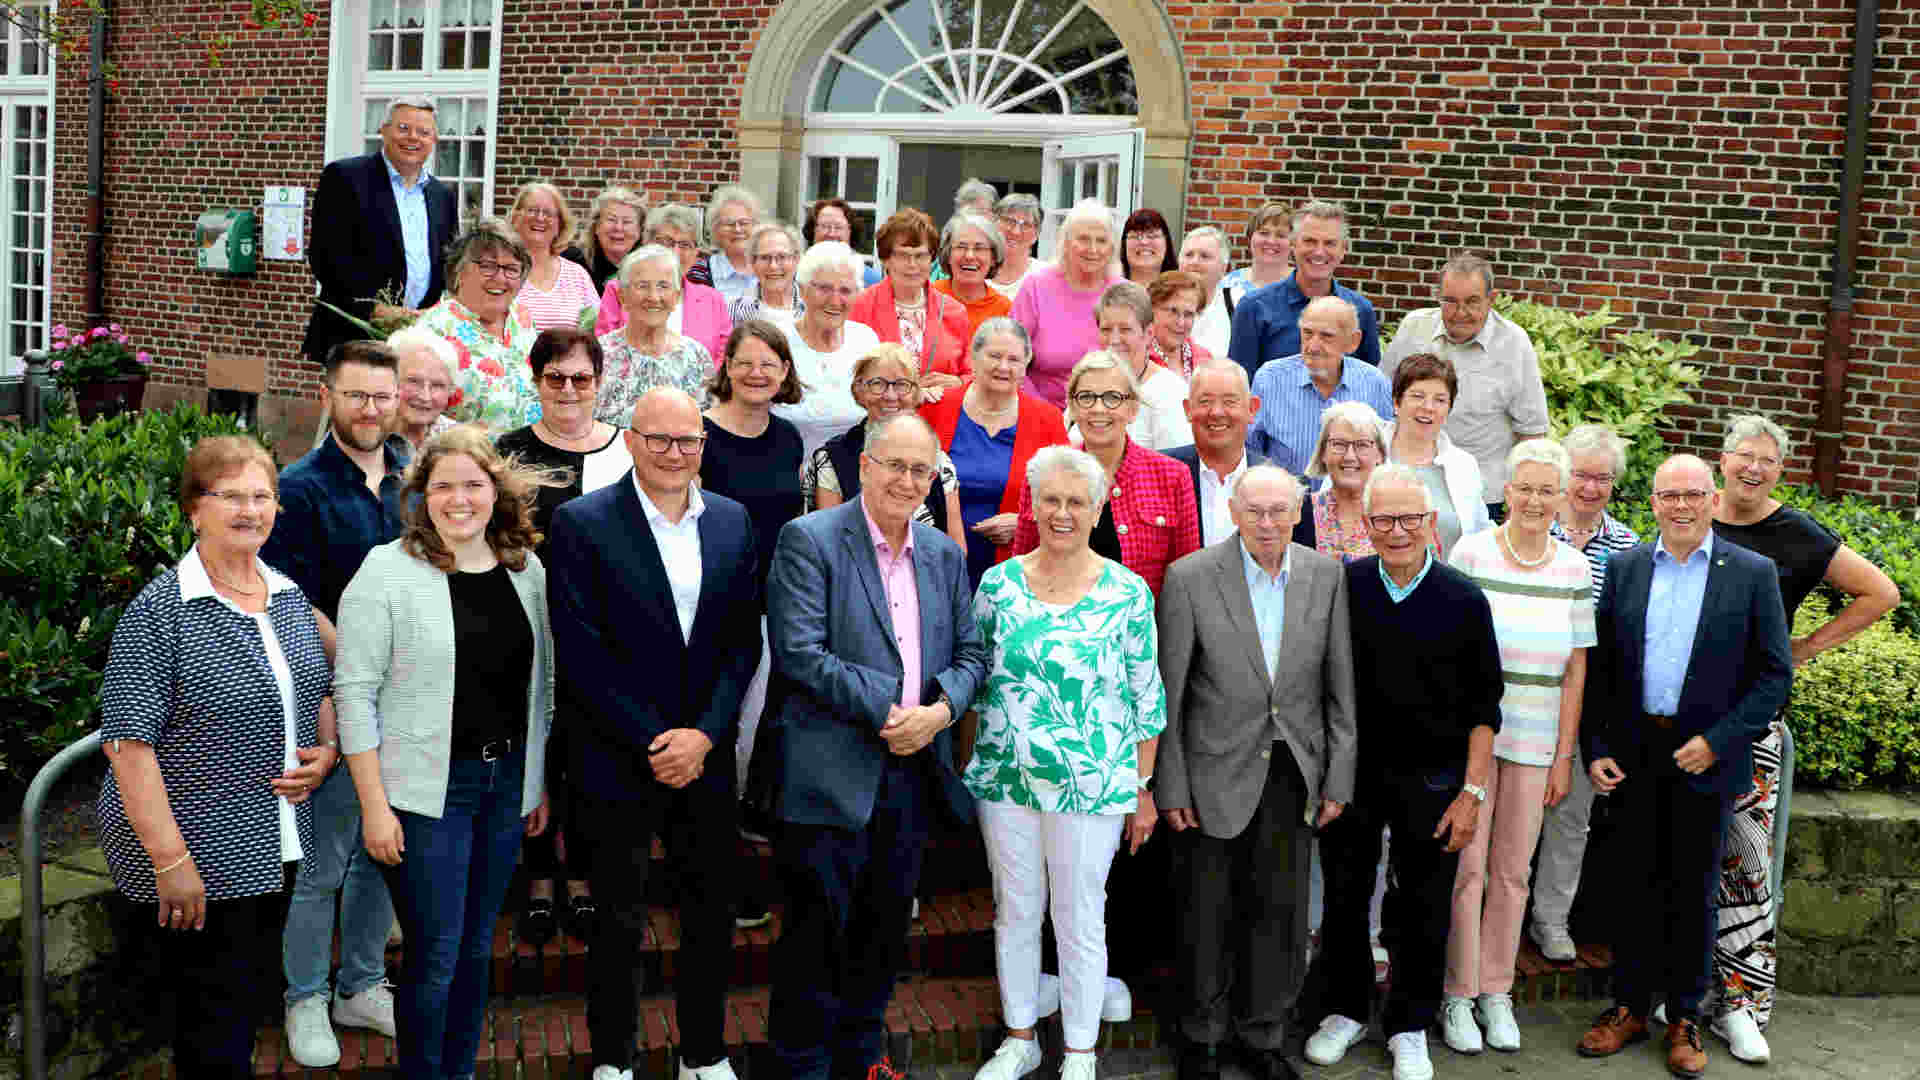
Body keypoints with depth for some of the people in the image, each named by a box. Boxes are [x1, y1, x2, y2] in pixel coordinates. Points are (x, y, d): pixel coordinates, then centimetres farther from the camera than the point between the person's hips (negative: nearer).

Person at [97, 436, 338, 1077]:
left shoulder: (290, 600, 8)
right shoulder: (159, 612, -14)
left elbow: (322, 693, 23)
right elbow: (128, 742, -18)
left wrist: (326, 753, 1)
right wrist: (171, 861, -21)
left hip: (273, 853, 7)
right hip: (197, 863, -7)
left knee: (246, 1012, 17)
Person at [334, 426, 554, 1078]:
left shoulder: (525, 571, 7)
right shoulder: (388, 571, -8)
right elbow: (355, 692, -10)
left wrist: (541, 782, 12)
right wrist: (374, 805, -13)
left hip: (507, 783, 5)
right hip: (427, 791, -5)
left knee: (476, 948, 14)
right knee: (435, 957, -2)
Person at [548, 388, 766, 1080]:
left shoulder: (733, 522, 5)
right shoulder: (583, 523, -8)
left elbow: (743, 641, 3)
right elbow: (579, 653, -12)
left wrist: (704, 734, -9)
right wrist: (653, 743, -14)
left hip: (706, 757, 4)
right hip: (618, 760, -4)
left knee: (712, 914, 11)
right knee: (619, 921, 8)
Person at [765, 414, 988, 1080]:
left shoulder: (944, 555, 12)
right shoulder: (809, 540, -7)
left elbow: (970, 652, 13)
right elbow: (799, 652, -15)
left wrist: (939, 710, -7)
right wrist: (886, 710, -17)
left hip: (915, 770, 6)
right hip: (833, 771, -6)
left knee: (885, 926, 15)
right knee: (818, 928, 1)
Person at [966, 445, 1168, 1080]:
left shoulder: (1128, 593, -6)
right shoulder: (998, 583, 0)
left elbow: (1148, 698, -1)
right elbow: (974, 675, 9)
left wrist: (1144, 790, 0)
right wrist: (969, 764, 7)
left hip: (1092, 784, -2)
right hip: (1004, 778, 2)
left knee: (1080, 920, 6)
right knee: (1014, 911, 14)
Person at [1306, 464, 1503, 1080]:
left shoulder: (1464, 602, -6)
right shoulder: (1343, 587, -3)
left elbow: (1484, 706, -1)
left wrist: (1472, 793, -6)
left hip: (1431, 782, -1)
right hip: (1351, 771, 1)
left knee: (1423, 913, 8)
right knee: (1344, 899, 12)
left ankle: (1409, 1027, 25)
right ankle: (1346, 1011, 31)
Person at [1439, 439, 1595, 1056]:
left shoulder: (1574, 569, 5)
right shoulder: (1471, 553, -3)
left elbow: (1575, 672, 7)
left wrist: (1564, 757, 4)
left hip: (1534, 739, 2)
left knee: (1513, 871, 8)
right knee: (1467, 866, 0)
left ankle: (1496, 992, 20)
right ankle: (1458, 995, 11)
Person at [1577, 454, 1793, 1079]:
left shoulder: (1753, 574, -2)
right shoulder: (1623, 570, 5)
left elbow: (1775, 672, -3)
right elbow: (1599, 668, 6)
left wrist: (1716, 741, -11)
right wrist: (1595, 750, -2)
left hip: (1705, 757, -2)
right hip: (1634, 758, 2)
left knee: (1693, 890, 7)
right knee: (1635, 883, 9)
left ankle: (1685, 1017, 18)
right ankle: (1629, 1007, 20)